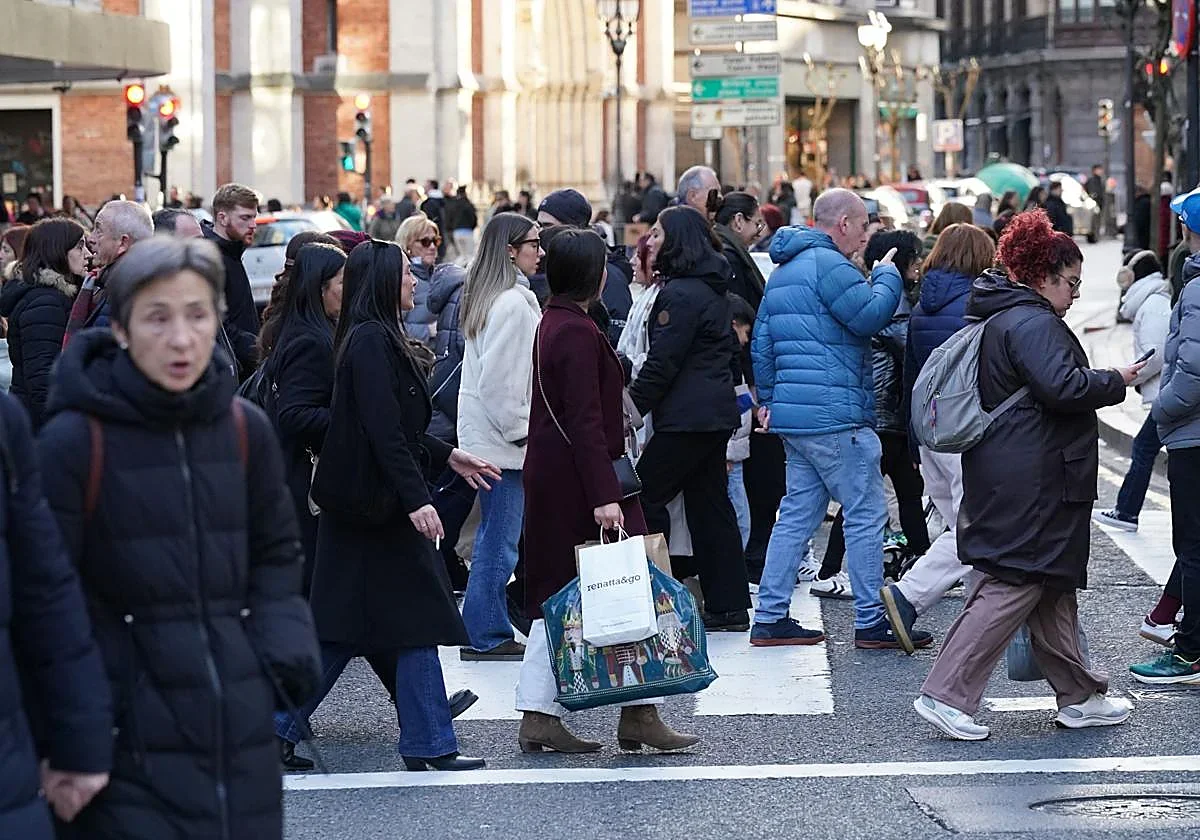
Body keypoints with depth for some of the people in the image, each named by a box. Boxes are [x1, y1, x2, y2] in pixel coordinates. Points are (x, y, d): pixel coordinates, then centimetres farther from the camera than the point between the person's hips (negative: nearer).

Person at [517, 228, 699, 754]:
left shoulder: (553, 324, 14)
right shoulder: (579, 332, -16)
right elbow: (586, 421, -22)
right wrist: (604, 496, -24)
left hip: (549, 477, 10)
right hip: (579, 480, -10)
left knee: (555, 596, 10)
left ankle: (538, 716, 8)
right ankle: (639, 714, 0)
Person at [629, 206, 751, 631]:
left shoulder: (680, 294, -15)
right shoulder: (713, 289, 16)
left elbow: (661, 362, -17)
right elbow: (730, 352, 22)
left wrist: (629, 409, -12)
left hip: (688, 416, -10)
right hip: (716, 412, 10)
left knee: (646, 497, -5)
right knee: (710, 504, 11)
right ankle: (730, 607, 12)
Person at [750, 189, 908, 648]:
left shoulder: (783, 272, 19)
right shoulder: (827, 264, -12)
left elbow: (762, 341, 22)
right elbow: (870, 315, -19)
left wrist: (768, 398, 25)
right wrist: (887, 275, -2)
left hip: (794, 416, 10)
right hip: (835, 416, -10)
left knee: (797, 515, 12)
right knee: (866, 515, -3)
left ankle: (770, 618, 10)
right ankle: (871, 622, -1)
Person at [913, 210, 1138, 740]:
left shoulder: (1000, 317, 18)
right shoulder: (1033, 323, -15)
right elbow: (1062, 386, -26)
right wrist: (1117, 381, -12)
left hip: (1007, 473, 11)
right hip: (1032, 480, -11)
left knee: (1053, 585, 16)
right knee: (1014, 586, -8)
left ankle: (1079, 696, 23)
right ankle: (946, 695, -9)